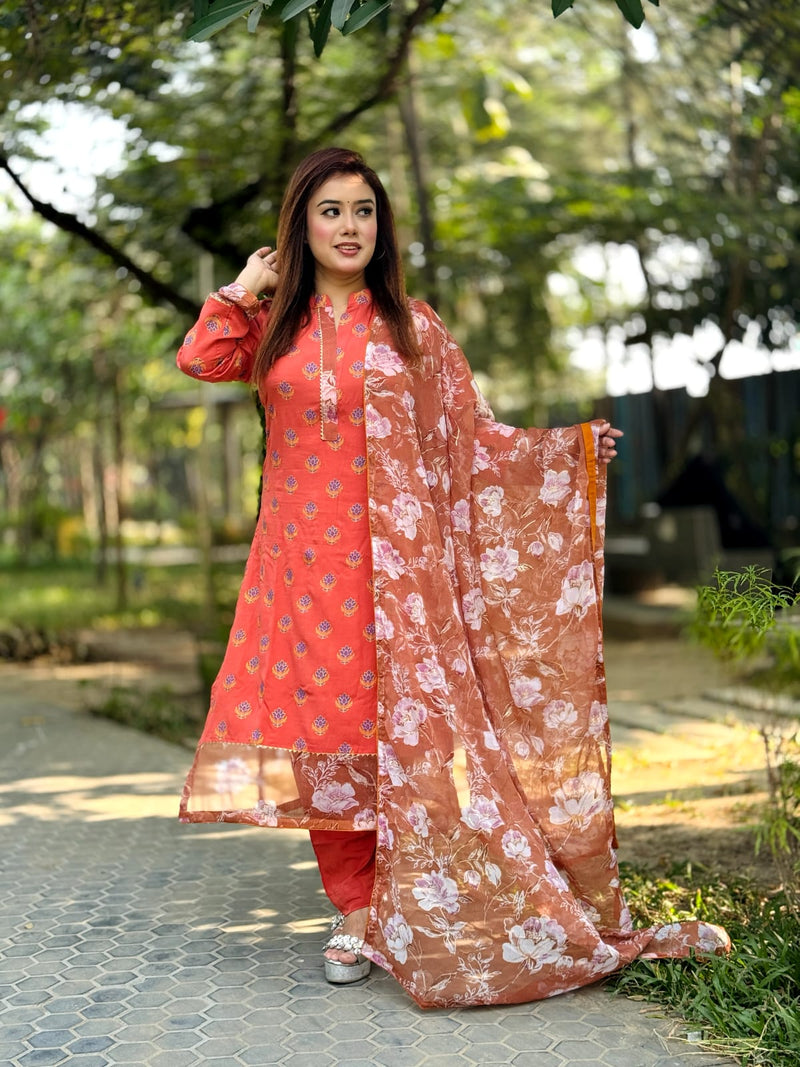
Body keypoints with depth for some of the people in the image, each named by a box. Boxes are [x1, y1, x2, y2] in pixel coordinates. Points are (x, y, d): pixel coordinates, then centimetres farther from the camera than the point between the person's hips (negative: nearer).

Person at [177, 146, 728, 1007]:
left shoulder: (409, 326, 8)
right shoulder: (272, 325, 12)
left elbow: (473, 435, 4)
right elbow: (199, 360, -6)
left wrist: (571, 449, -6)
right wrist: (246, 290, 3)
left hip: (393, 559, -1)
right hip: (304, 560, 2)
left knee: (408, 722, -4)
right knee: (326, 723, 1)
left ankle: (418, 913, 6)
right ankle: (358, 912, 13)